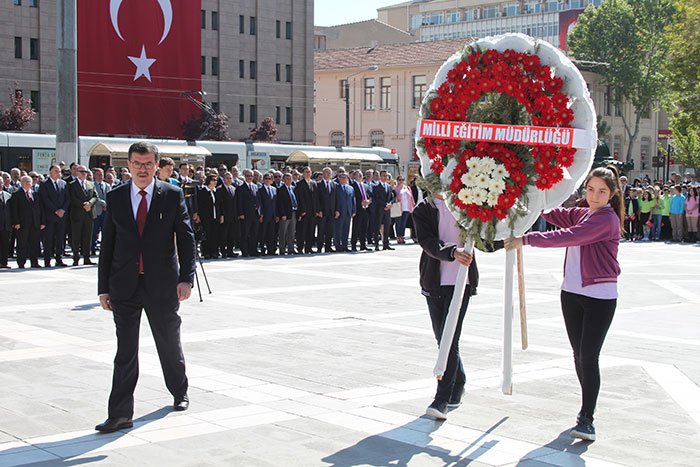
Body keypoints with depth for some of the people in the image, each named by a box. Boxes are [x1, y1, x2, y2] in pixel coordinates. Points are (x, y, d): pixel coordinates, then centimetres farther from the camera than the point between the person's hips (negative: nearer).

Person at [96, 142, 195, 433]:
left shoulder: (172, 195, 0)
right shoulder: (115, 198, 5)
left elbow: (185, 238, -2)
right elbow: (108, 244, 7)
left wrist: (186, 277, -13)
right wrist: (104, 287, 4)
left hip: (162, 285, -1)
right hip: (125, 287, 1)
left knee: (170, 343, 15)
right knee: (125, 350, 0)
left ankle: (179, 392, 38)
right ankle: (120, 414, 3)